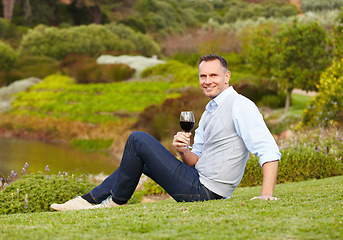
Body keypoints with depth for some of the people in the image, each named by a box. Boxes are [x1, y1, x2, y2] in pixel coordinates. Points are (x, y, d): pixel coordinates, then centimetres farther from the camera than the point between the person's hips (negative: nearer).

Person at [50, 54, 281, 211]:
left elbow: (269, 150, -23)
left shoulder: (240, 106, -14)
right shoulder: (209, 111, 16)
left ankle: (117, 200, 7)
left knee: (137, 139, -8)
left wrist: (267, 194, -34)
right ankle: (90, 200, 19)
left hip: (203, 192, -10)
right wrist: (184, 151, -8)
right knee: (137, 156, 21)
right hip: (199, 180, 10)